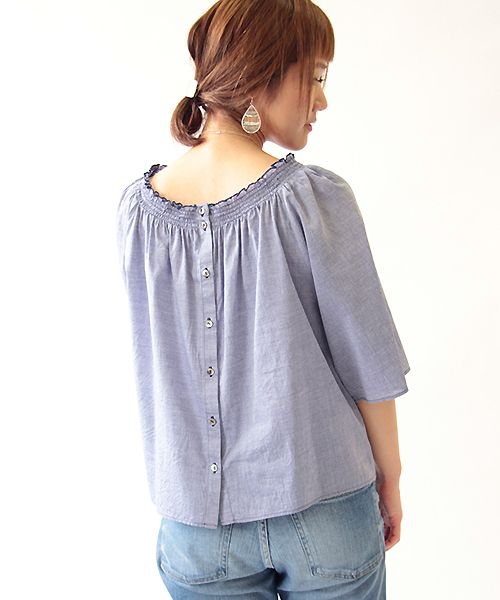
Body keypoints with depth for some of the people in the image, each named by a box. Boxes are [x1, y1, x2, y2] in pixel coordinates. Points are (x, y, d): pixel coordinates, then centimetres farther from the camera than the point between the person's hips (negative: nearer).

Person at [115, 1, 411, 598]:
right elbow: (369, 364, -9)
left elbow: (157, 361, 4)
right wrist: (390, 479, 4)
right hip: (321, 514, -2)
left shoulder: (136, 206, -6)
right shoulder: (314, 196, -18)